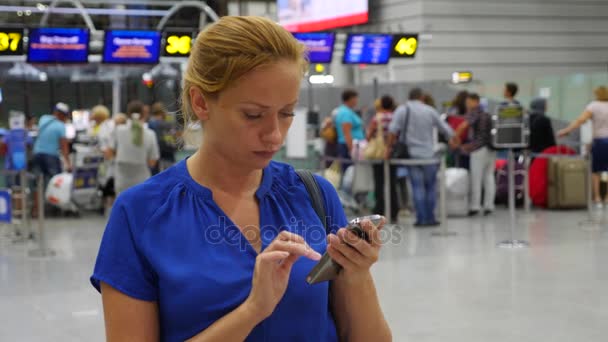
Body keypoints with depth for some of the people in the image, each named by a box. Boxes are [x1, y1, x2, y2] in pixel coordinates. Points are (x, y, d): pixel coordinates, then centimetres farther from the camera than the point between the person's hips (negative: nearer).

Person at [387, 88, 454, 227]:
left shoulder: (402, 110, 0)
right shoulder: (430, 111, 3)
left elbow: (393, 130, -10)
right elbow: (445, 129, 10)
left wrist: (389, 148, -3)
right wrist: (452, 137, 28)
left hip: (411, 154, 0)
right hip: (428, 154, 0)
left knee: (417, 187, 1)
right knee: (431, 187, 10)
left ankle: (421, 218, -2)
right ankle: (430, 218, 9)